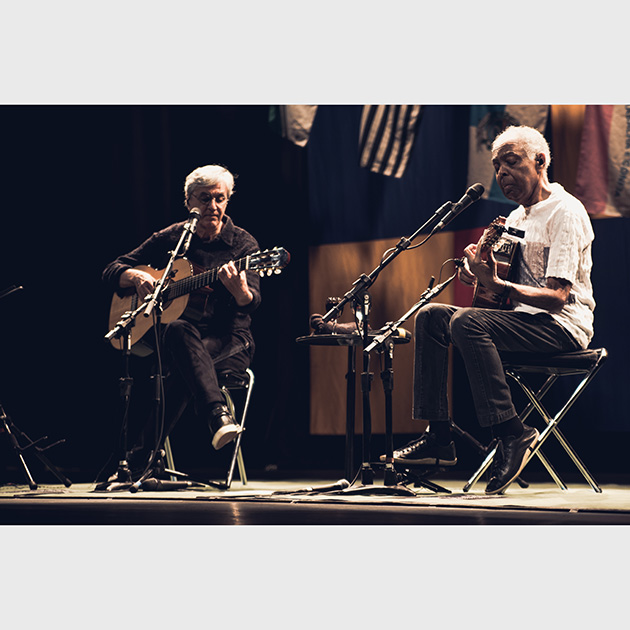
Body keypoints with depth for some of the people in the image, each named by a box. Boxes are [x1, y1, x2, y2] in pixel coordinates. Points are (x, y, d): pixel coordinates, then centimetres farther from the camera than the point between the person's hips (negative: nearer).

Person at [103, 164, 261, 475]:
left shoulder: (242, 244, 2)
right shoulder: (171, 238, 10)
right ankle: (217, 415, -54)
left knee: (182, 366, -38)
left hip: (228, 341, -2)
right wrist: (136, 277, -11)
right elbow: (111, 272, 13)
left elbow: (250, 304, -12)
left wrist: (239, 290, -37)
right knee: (178, 331, -39)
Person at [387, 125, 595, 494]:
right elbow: (503, 289, 19)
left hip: (562, 326, -10)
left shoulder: (565, 212, -11)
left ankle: (512, 435, -29)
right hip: (525, 321, 10)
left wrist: (496, 283, -32)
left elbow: (558, 296, -22)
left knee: (467, 322, -31)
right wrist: (478, 272, -3)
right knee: (431, 317, -1)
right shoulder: (517, 217, 19)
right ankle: (439, 438, -7)